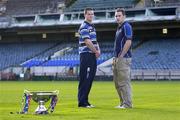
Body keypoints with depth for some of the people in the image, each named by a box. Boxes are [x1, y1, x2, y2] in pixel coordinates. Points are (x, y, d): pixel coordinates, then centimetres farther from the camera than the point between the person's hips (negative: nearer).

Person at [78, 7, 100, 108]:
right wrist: (96, 51, -10)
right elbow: (87, 41, -17)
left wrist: (98, 50, 2)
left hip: (93, 55, 9)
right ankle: (82, 102, -6)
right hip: (86, 55, -9)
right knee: (85, 80, -8)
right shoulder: (84, 27, -9)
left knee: (90, 79, 10)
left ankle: (85, 101, 16)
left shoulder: (92, 27, 20)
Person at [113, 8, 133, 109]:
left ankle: (127, 104, -6)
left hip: (124, 59, -10)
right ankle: (123, 103, 19)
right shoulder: (119, 27, 20)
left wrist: (120, 56, -19)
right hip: (118, 59, 10)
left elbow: (128, 42, -19)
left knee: (124, 82, -9)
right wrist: (115, 58, 17)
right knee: (117, 82, 12)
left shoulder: (126, 26, -10)